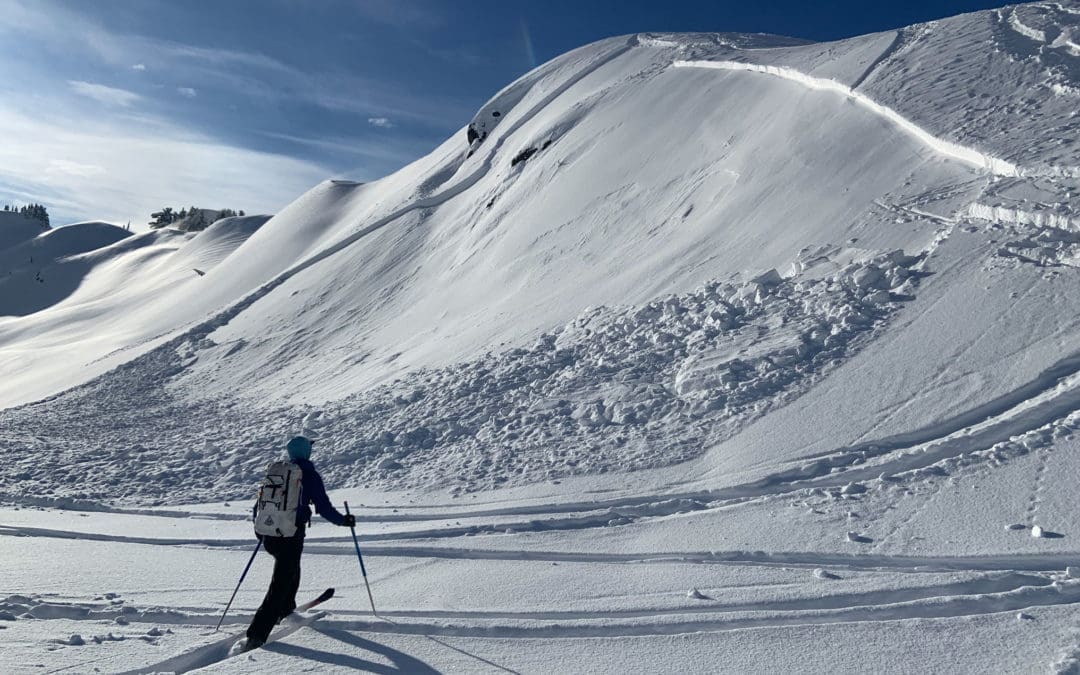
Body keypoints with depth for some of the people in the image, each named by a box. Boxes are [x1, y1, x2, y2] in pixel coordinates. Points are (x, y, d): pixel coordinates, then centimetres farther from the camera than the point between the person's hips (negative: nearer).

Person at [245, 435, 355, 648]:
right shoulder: (310, 475, -7)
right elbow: (324, 508, -8)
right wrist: (344, 521, 8)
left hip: (270, 536, 6)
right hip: (291, 538, -6)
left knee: (290, 569, 31)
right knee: (280, 586, -1)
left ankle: (286, 610, 43)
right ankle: (256, 635, -6)